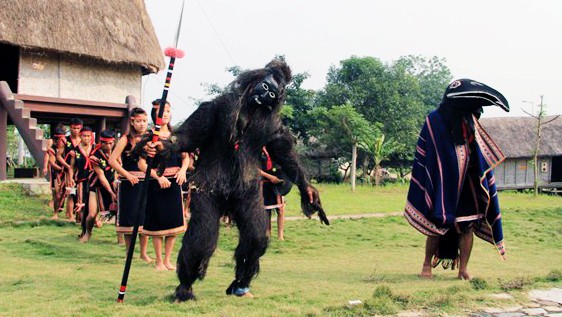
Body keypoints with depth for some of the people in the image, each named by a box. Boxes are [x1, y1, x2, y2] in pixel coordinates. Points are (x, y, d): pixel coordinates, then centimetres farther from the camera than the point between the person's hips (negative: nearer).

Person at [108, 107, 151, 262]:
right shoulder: (126, 139, -4)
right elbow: (112, 160, -11)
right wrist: (127, 174, -18)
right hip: (129, 184, -3)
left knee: (146, 218, 5)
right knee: (129, 217, 3)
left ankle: (144, 252, 17)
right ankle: (129, 252, 16)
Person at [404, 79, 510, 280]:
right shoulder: (434, 121, -4)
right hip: (442, 185, -3)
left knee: (468, 226, 2)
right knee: (437, 226, 2)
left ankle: (463, 269, 7)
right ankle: (427, 265, 10)